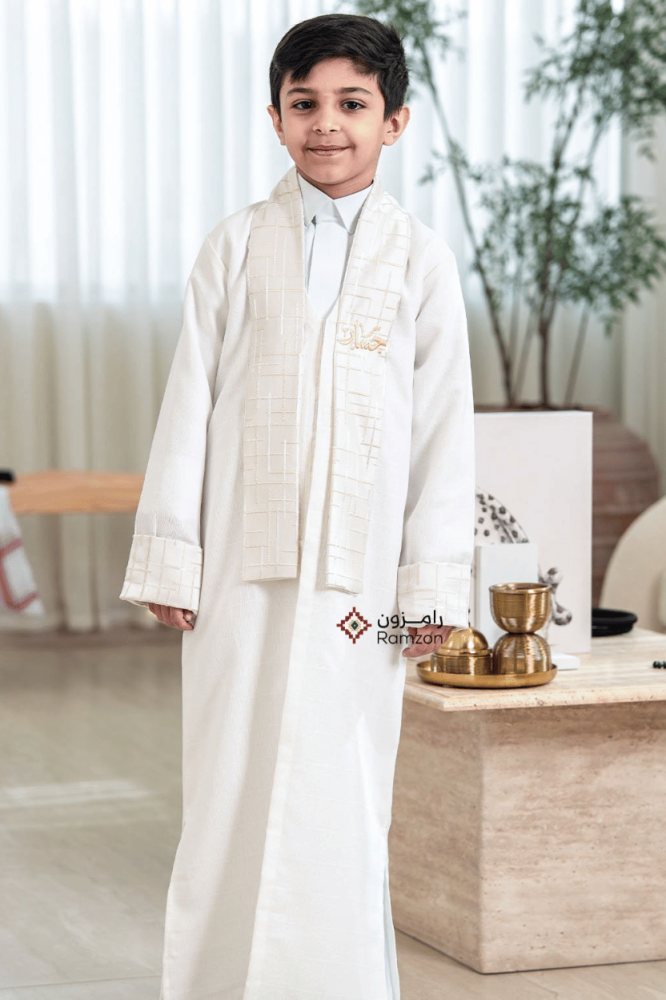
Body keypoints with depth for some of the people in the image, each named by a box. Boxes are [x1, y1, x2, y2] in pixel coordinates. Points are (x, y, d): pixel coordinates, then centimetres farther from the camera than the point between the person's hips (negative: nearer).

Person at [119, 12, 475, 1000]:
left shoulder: (420, 259, 5)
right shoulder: (238, 245, 6)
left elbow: (446, 425, 5)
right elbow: (189, 403, 5)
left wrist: (432, 582, 1)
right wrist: (171, 553, 0)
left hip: (361, 573, 0)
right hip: (243, 566, 1)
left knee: (341, 799, 0)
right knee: (230, 793, 3)